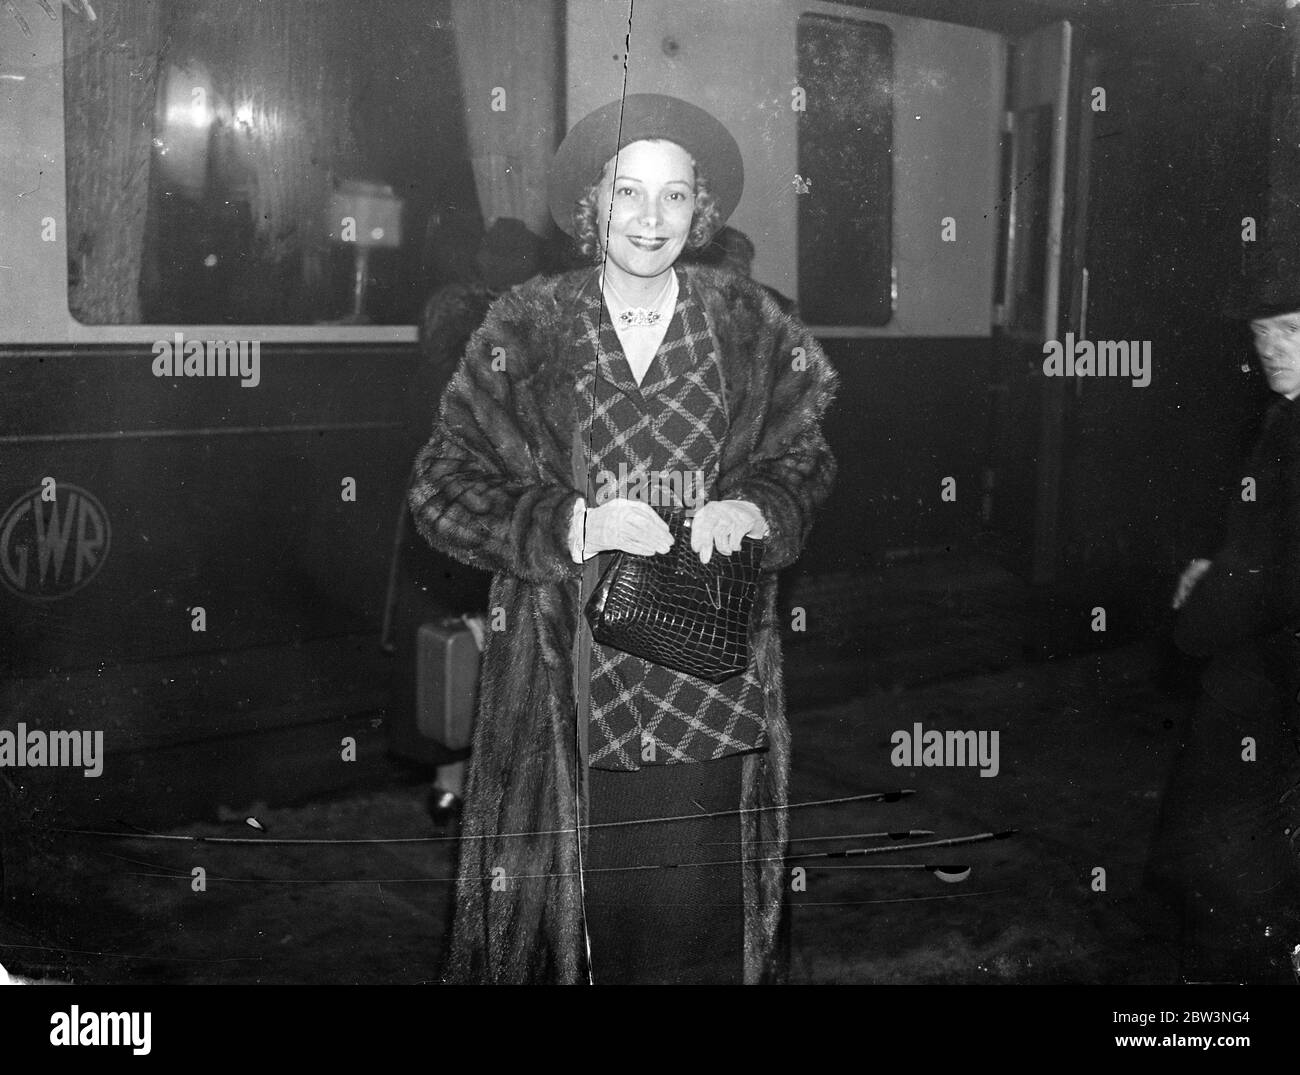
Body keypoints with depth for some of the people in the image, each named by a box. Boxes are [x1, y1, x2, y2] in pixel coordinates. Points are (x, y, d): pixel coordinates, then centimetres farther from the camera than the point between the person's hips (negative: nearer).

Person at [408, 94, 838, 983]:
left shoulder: (750, 327, 7)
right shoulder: (523, 333, 2)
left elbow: (805, 459, 14)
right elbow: (444, 487, 0)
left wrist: (753, 508, -9)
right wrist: (574, 525, -14)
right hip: (569, 681, -1)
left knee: (705, 923, 4)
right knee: (575, 905, 2)